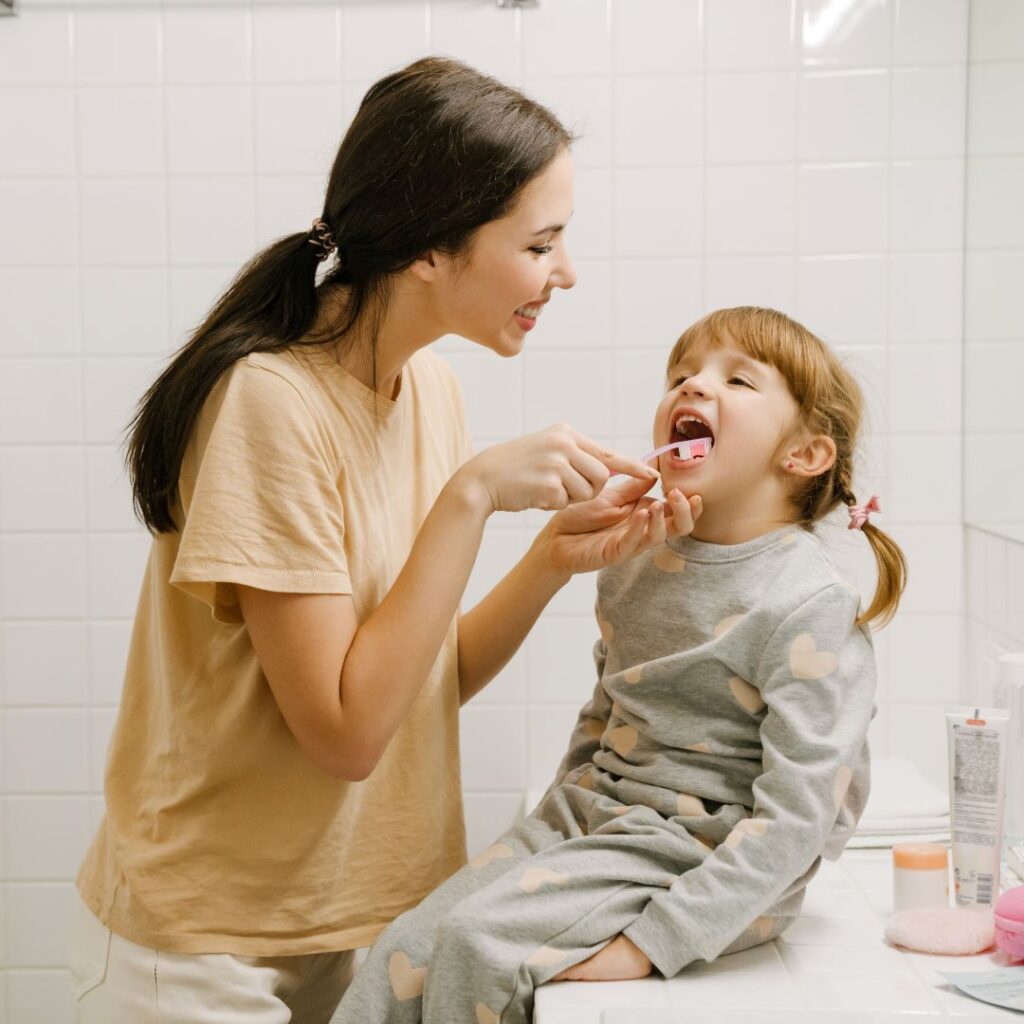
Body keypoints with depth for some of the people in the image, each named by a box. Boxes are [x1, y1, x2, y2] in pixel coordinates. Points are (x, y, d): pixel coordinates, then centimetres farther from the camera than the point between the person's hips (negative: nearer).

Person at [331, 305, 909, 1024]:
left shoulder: (813, 609, -16)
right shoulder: (636, 567, 7)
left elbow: (798, 818, -20)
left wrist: (655, 940, -23)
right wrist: (555, 825, 12)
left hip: (700, 860, -6)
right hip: (588, 821, 7)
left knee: (480, 941, -22)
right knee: (405, 955, -10)